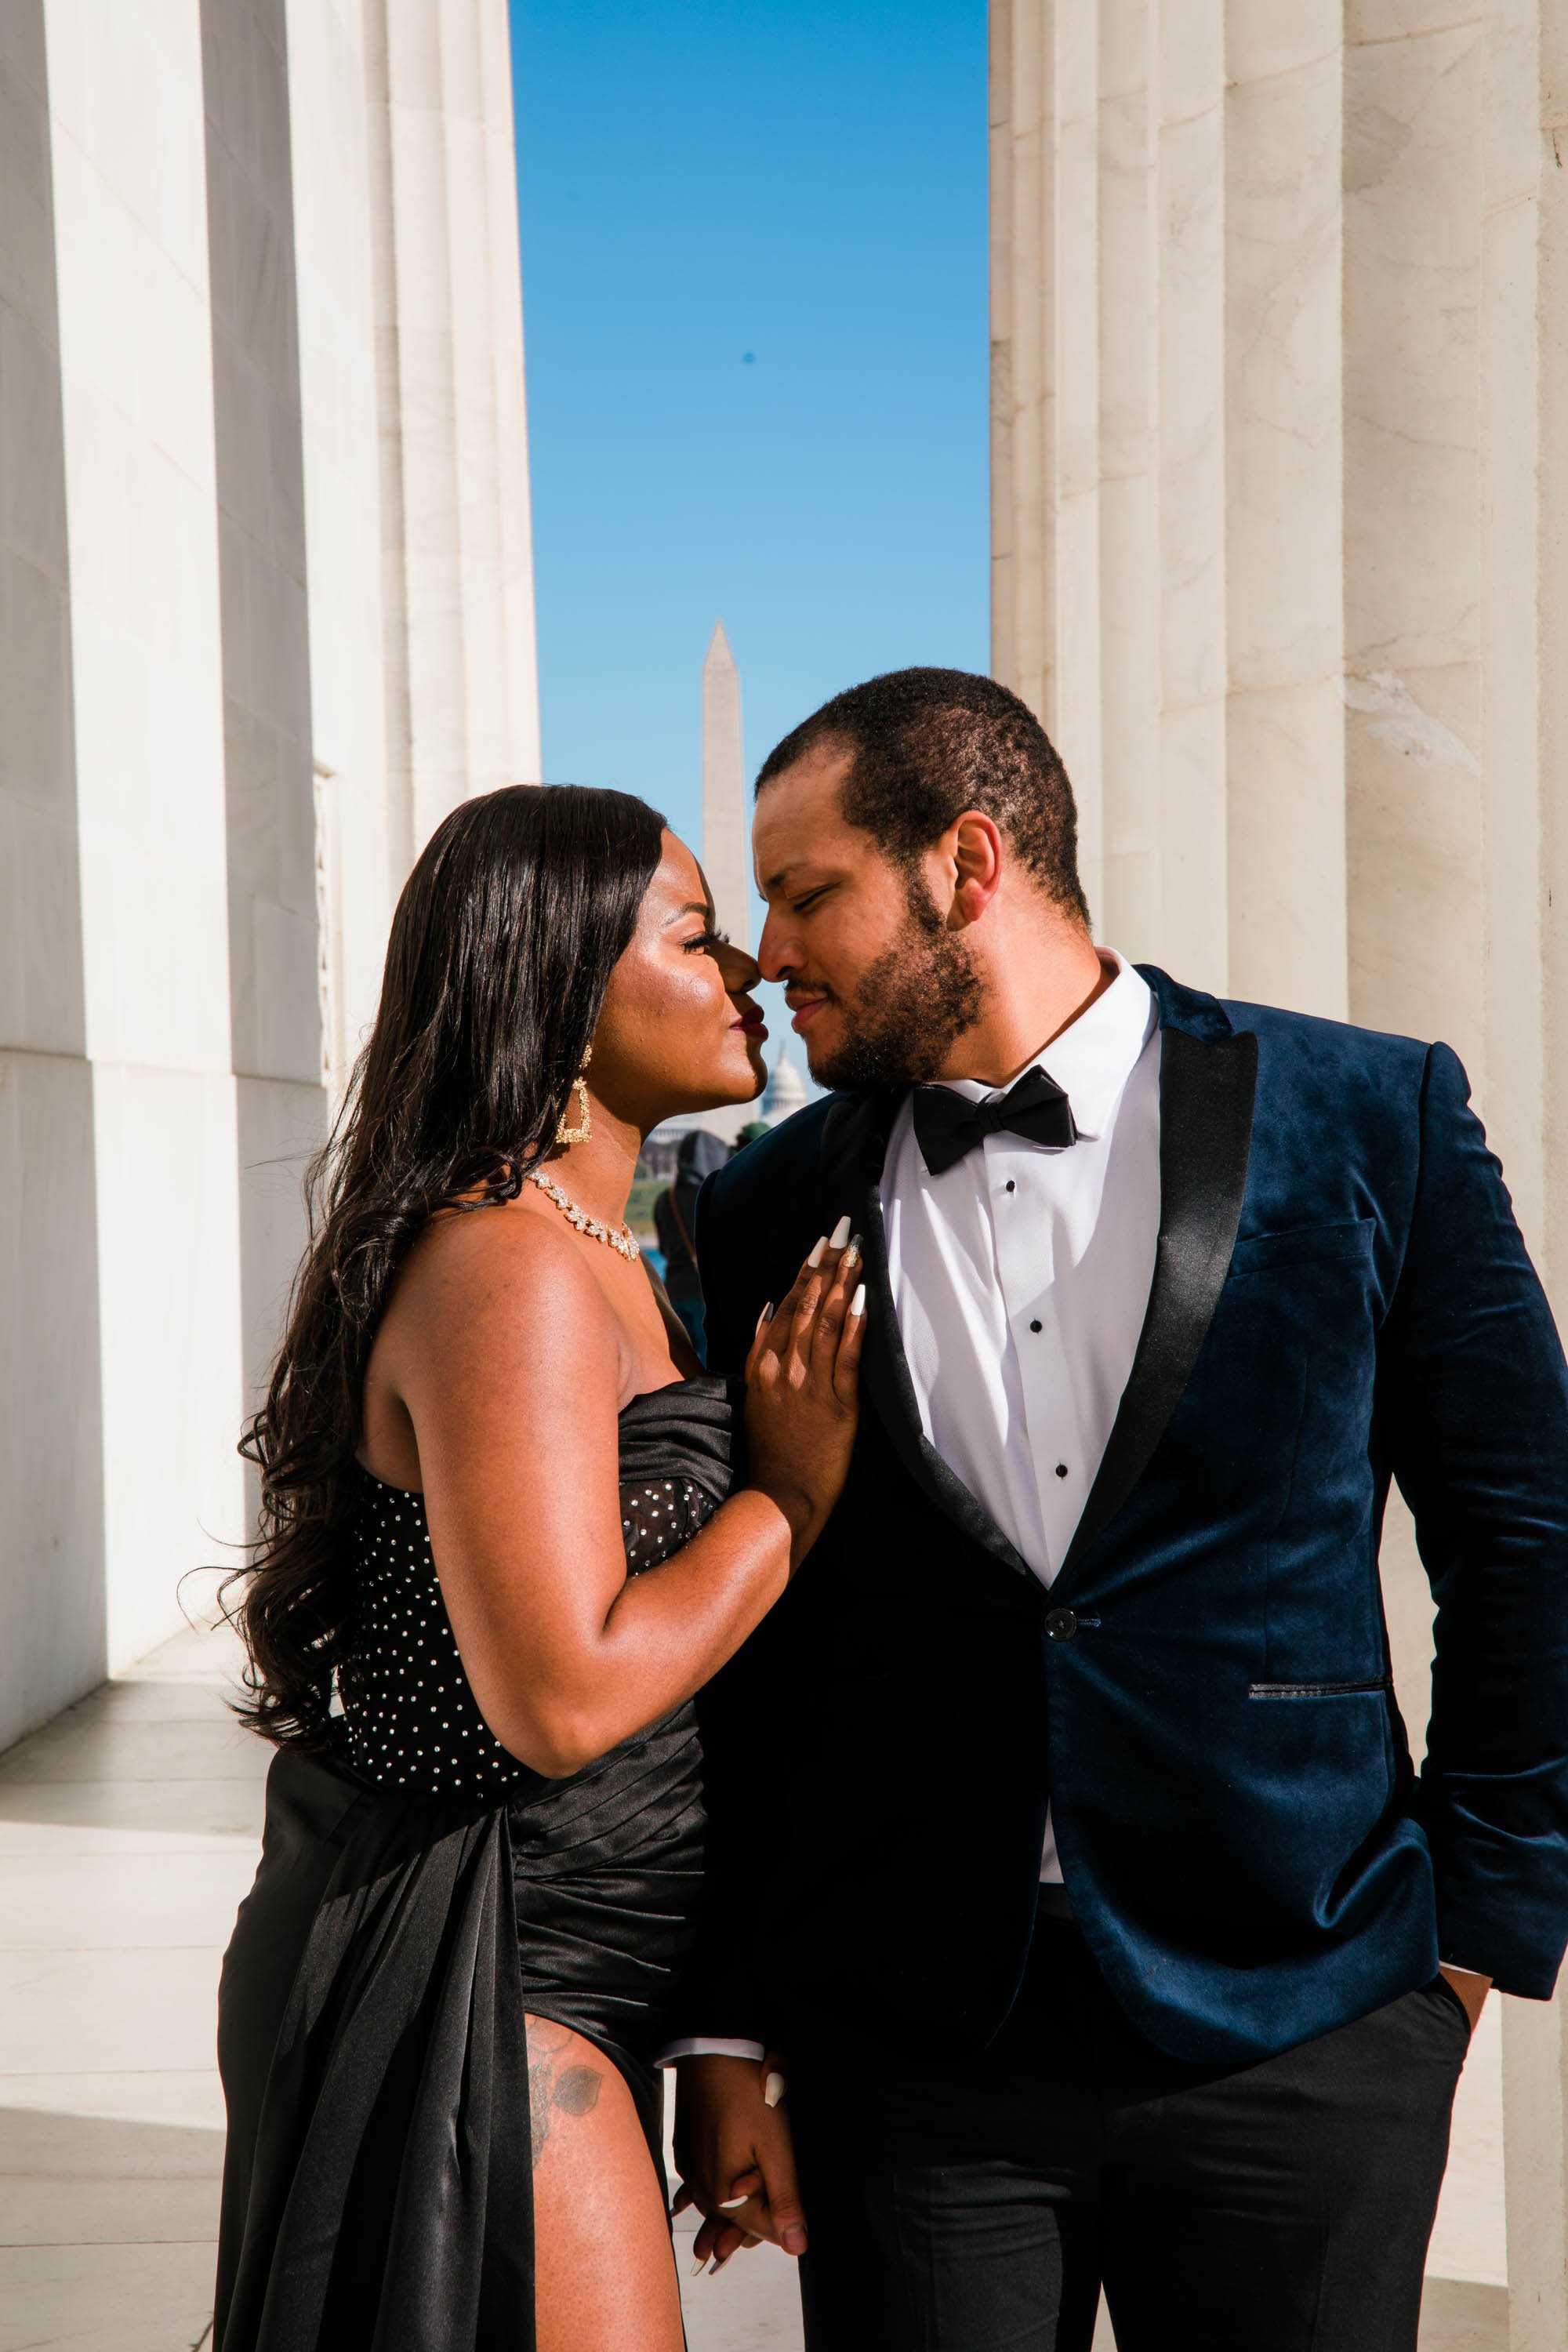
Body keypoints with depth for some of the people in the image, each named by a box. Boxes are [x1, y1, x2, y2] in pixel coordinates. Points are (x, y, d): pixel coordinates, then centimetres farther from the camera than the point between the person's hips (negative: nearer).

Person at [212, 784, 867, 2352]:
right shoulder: (508, 1274, -21)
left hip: (549, 1969, 10)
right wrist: (791, 1489, -16)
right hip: (468, 1985, -10)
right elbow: (563, 1700, -27)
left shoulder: (600, 1261, 12)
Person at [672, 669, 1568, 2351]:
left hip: (1293, 2030, -1)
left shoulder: (1368, 1119, -3)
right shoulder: (772, 1208, 2)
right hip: (906, 2050, 2)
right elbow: (730, 1648, 5)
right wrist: (723, 2035, 5)